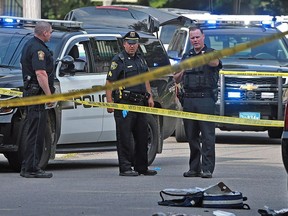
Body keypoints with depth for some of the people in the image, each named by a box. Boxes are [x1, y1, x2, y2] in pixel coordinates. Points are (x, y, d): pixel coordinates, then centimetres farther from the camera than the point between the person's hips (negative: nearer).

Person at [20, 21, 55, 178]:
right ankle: (31, 169, -11)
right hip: (37, 93, -11)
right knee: (36, 132, -9)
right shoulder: (38, 49, -15)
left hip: (30, 92, 11)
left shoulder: (30, 45, 19)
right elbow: (40, 74, -23)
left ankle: (27, 168, 15)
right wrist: (49, 95, -22)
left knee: (35, 131, 13)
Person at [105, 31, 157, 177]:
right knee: (124, 137, -7)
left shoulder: (140, 59, 17)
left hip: (140, 103, 8)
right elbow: (109, 82, -10)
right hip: (124, 103, -8)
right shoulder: (119, 60, -5)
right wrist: (109, 102, -17)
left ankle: (141, 167, 20)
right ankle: (125, 168, -5)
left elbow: (146, 79, 28)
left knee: (142, 137, 12)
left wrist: (149, 96, 17)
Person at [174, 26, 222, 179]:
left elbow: (215, 63, -23)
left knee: (207, 136, -9)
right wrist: (181, 73, -3)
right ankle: (194, 168, 13)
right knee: (191, 136, 7)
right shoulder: (187, 56, 18)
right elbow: (176, 79, 20)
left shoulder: (210, 53, 2)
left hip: (206, 99, -5)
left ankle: (207, 168, -11)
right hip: (188, 100, 6)